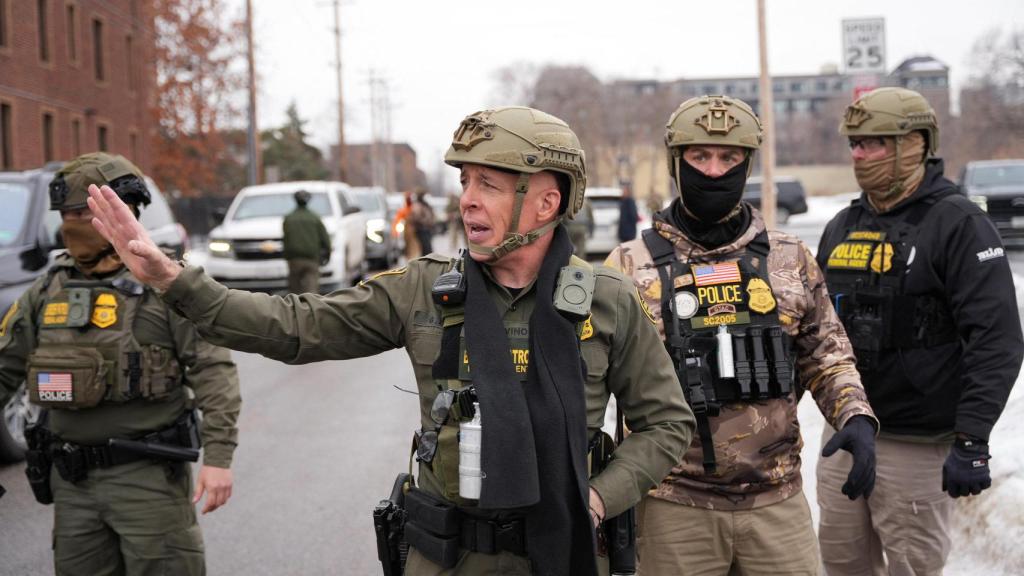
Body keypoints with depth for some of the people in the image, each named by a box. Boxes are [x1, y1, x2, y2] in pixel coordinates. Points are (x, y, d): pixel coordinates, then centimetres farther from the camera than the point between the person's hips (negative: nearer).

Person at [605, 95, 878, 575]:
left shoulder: (790, 259, 7)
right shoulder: (631, 267, -1)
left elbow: (826, 355, 14)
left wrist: (856, 417, -4)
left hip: (776, 500, 2)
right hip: (674, 507, -2)